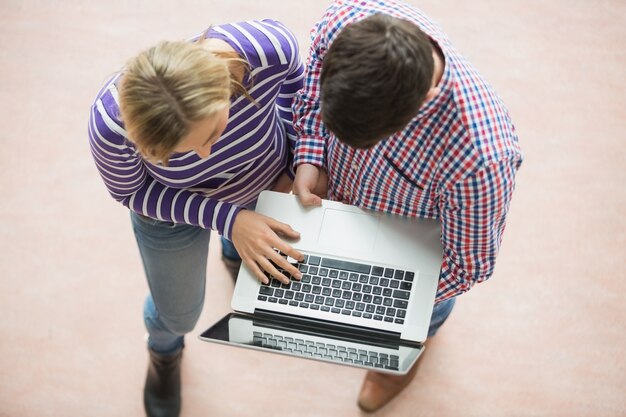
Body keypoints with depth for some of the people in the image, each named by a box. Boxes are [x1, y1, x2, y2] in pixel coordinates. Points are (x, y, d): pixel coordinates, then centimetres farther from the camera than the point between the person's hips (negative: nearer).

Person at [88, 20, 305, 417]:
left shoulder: (268, 46, -42)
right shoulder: (111, 124, -44)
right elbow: (131, 193, -20)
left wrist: (293, 163, -14)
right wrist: (225, 218, -30)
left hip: (266, 178, 2)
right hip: (172, 205, -1)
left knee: (261, 255, 34)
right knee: (178, 314, 22)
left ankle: (234, 252, 73)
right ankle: (165, 352, 60)